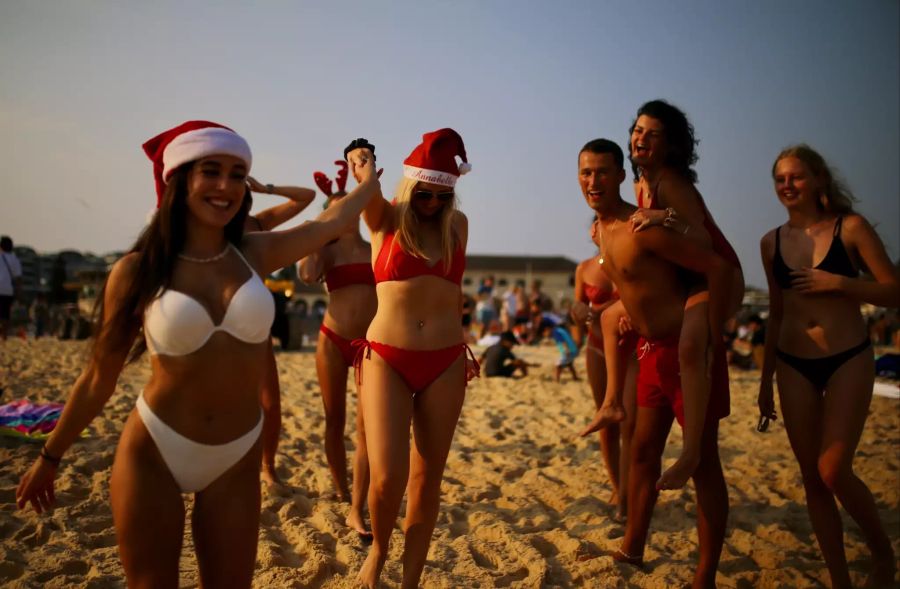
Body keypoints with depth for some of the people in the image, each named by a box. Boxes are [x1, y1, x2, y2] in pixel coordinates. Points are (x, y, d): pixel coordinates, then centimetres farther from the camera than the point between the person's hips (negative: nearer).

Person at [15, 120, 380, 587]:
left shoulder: (255, 254, -3)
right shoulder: (137, 270, -11)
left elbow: (329, 224, 8)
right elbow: (99, 377, -1)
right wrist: (50, 457, 7)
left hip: (236, 459, 3)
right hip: (151, 452, -2)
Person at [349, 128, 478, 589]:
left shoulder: (457, 224, 11)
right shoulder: (385, 219, 4)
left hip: (445, 363, 3)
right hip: (386, 359, -3)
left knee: (427, 479, 5)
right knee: (387, 477, -12)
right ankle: (377, 548, 20)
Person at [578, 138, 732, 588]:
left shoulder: (641, 227, -21)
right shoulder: (599, 230, 7)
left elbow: (718, 268, -24)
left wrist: (712, 339, -21)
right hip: (651, 351, 9)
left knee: (702, 462, 2)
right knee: (643, 451, 16)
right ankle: (631, 550, 31)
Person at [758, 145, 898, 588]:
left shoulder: (850, 227, -4)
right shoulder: (772, 242, 6)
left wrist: (838, 282, -20)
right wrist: (765, 380, 14)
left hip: (848, 361, -4)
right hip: (794, 367, 4)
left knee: (834, 472, -10)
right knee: (812, 478, 5)